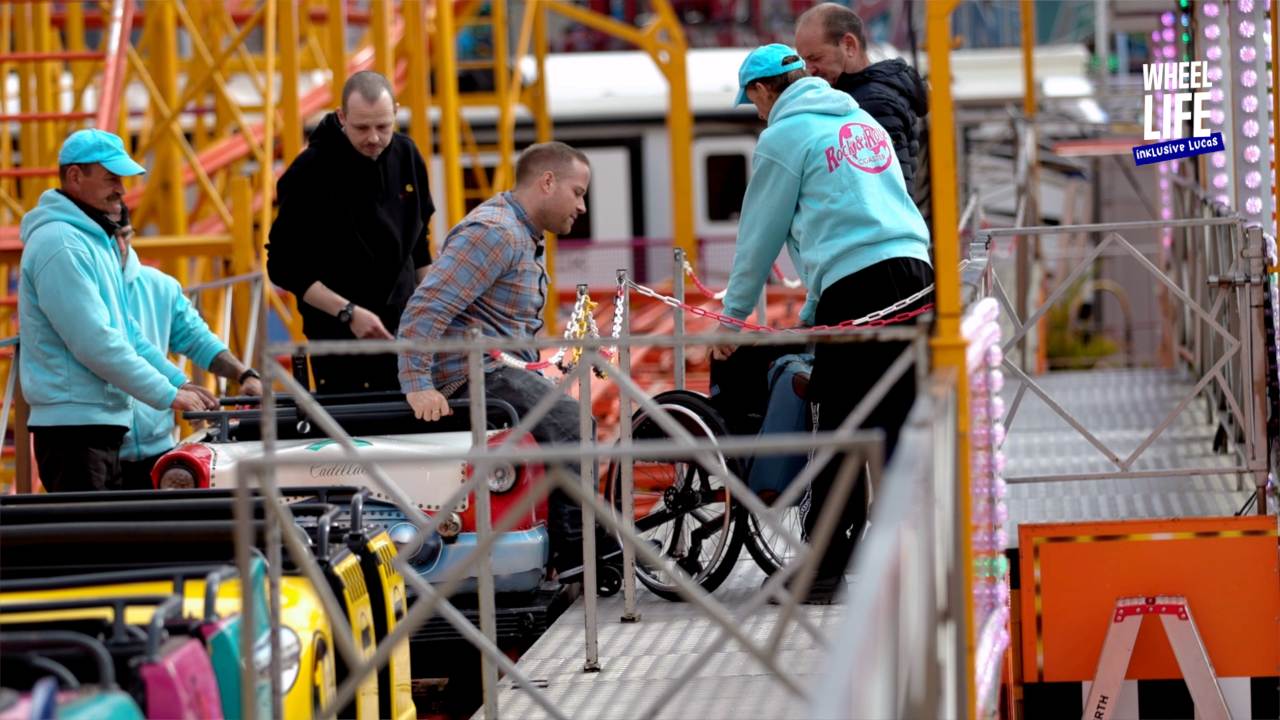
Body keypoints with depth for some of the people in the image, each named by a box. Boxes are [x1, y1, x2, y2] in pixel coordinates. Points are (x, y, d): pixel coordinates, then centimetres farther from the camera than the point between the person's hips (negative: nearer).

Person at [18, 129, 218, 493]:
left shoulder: (98, 240, 18)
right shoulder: (60, 245, -16)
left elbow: (126, 331, 23)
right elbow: (95, 343, -21)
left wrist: (178, 381, 13)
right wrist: (168, 395, -15)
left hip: (104, 423, 10)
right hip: (74, 424, -10)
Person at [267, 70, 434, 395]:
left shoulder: (407, 156, 5)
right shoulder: (311, 171, -12)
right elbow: (283, 266, -11)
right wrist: (348, 312, -17)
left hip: (405, 330, 5)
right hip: (339, 337, -5)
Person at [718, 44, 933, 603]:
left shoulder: (783, 137, 3)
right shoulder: (863, 122, 24)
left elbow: (760, 235, 8)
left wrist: (733, 315, 21)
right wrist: (810, 315, 35)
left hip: (858, 286, -7)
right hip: (914, 271, 7)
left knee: (841, 432, -3)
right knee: (900, 428, 8)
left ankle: (822, 573, 0)